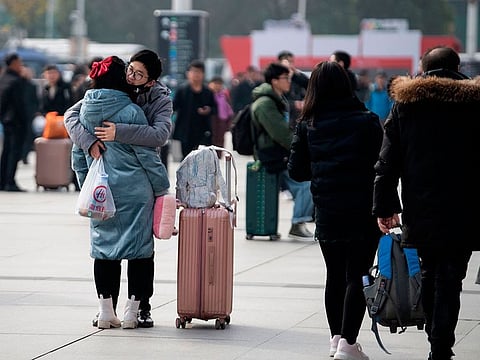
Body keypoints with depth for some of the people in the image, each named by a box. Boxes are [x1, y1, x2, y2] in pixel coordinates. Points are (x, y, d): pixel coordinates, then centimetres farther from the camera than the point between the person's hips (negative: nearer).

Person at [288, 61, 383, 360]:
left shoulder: (308, 125, 0)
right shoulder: (367, 121, -7)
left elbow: (297, 171, 2)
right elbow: (382, 163, -7)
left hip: (327, 212, 3)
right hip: (363, 210, -3)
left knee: (335, 275, 16)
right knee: (357, 275, 0)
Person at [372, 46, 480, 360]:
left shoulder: (405, 103, 3)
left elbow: (388, 161, 1)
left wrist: (385, 206, 5)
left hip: (420, 212, 2)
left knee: (429, 274, 18)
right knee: (449, 280, -2)